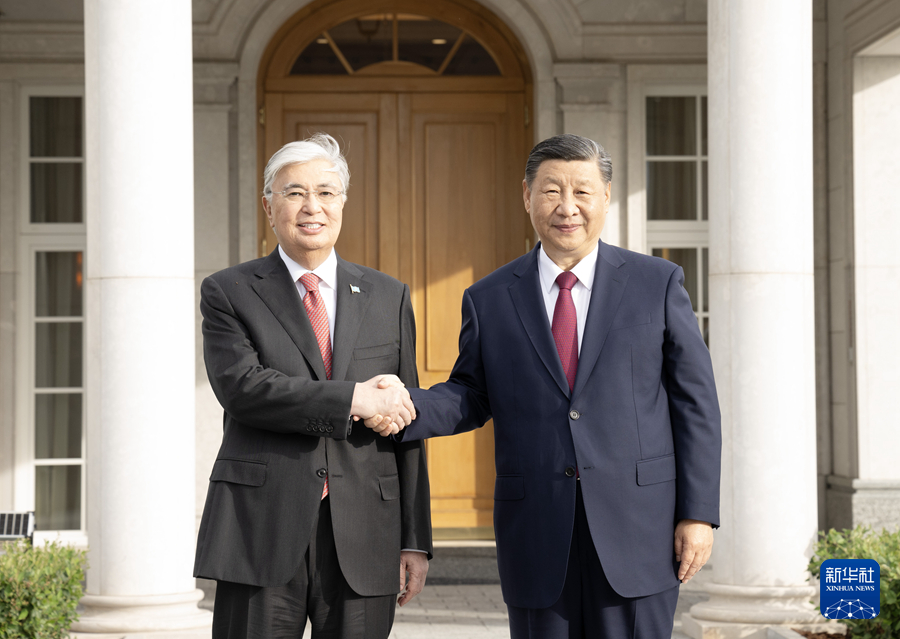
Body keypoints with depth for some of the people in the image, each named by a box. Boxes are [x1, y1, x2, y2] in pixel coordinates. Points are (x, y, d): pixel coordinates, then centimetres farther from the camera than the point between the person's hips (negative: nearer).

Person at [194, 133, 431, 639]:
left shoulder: (389, 298, 13)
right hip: (261, 535, -2)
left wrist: (416, 539, 6)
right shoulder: (228, 293, 6)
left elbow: (406, 422, 12)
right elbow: (241, 387, -12)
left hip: (363, 540, 2)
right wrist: (353, 398, -16)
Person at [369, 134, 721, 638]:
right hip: (537, 537, 2)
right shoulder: (490, 299, 8)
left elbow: (696, 402, 2)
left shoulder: (657, 284, 4)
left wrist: (699, 515, -3)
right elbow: (471, 397, 11)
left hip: (637, 529, -1)